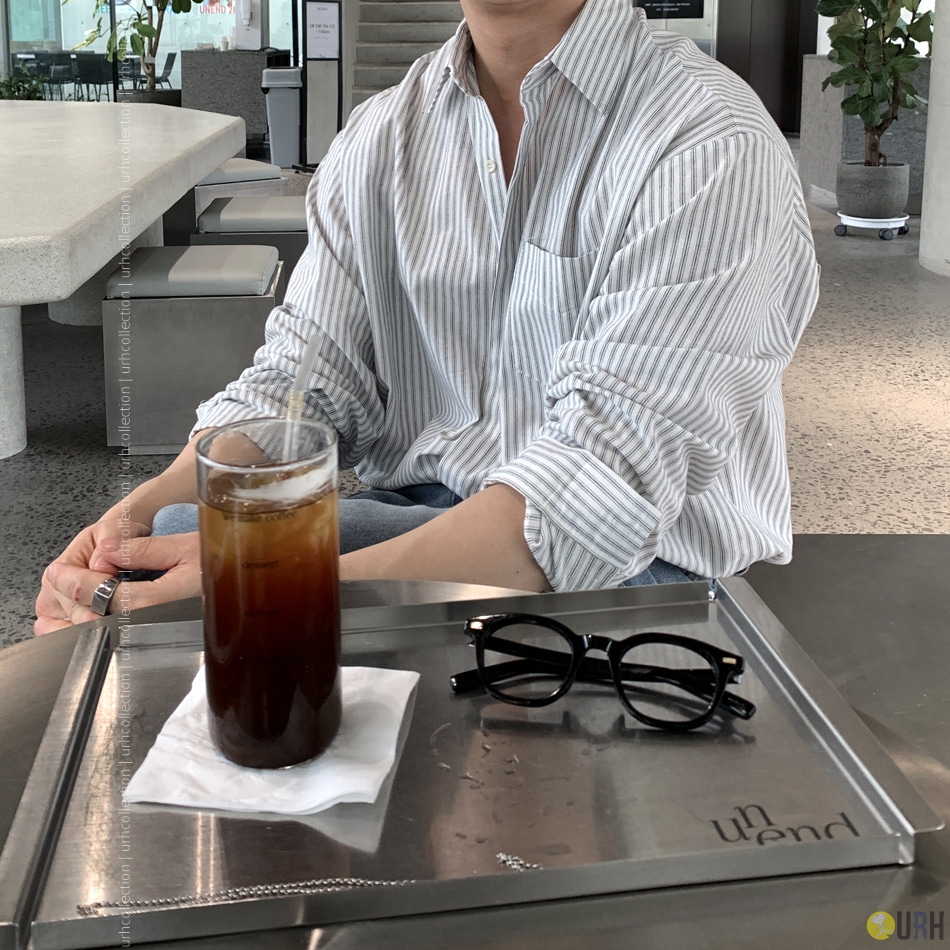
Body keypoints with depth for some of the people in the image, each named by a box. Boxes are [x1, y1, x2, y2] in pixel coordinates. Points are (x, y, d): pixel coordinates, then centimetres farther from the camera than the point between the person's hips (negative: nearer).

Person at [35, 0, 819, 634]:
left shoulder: (713, 146, -15)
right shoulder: (381, 138, 7)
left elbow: (610, 476, -25)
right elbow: (302, 383, 3)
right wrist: (141, 515, -18)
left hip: (648, 568, -4)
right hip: (417, 521, 5)